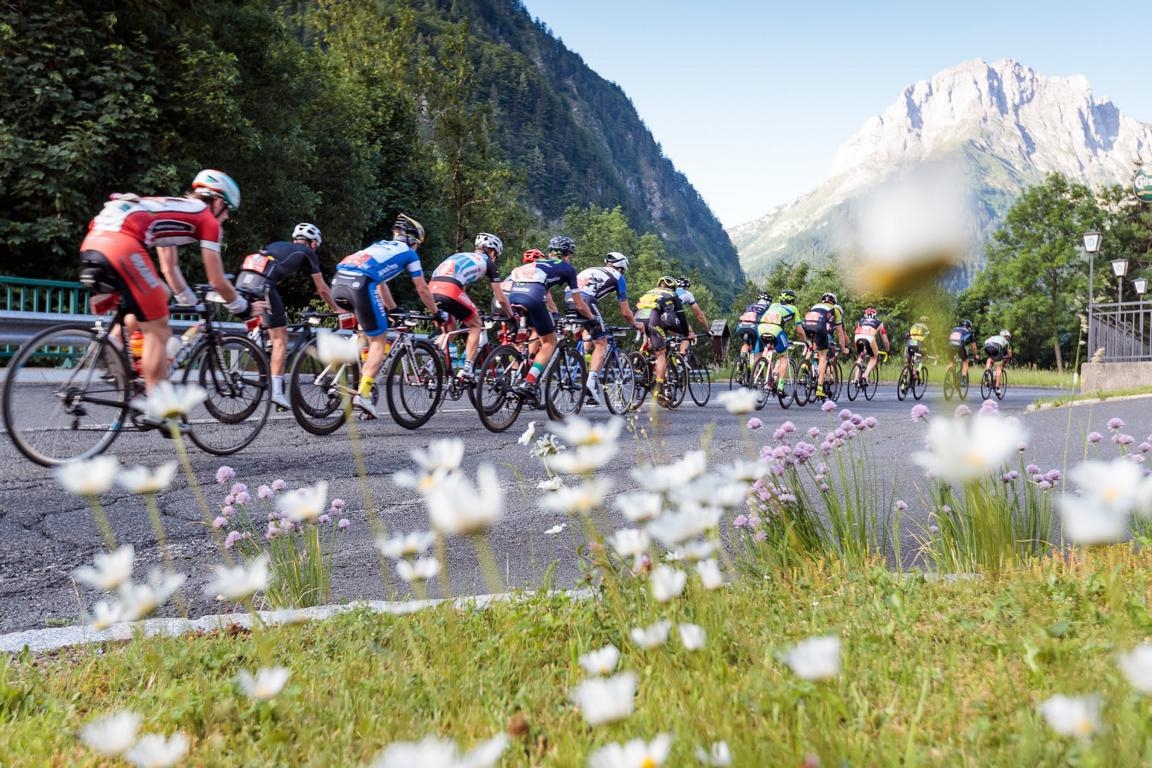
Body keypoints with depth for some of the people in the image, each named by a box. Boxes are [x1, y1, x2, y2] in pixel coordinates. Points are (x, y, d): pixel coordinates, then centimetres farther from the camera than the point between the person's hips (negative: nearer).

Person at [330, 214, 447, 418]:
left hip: (338, 281, 7)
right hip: (360, 284, -7)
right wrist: (438, 313, 36)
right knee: (379, 341, 3)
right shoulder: (409, 253, 19)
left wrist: (394, 310, 52)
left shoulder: (380, 245, 36)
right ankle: (363, 393, -9)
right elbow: (422, 290, 22)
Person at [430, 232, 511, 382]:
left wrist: (471, 310, 54)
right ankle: (467, 369, 6)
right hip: (450, 291, -6)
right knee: (476, 325, 15)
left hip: (432, 290, 6)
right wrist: (511, 315, 35)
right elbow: (500, 298, 18)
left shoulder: (460, 256, 35)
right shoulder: (488, 263, 18)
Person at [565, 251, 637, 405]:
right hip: (585, 300, -6)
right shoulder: (618, 277, 18)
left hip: (568, 299, 6)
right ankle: (592, 381, -12)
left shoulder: (592, 270, 34)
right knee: (601, 344, 3)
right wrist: (635, 324, 36)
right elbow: (625, 312, 17)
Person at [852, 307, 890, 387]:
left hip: (858, 338, 2)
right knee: (874, 358, 21)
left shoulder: (860, 321, 37)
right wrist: (887, 351, 53)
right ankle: (865, 376, -1)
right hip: (869, 337, -2)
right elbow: (885, 340, 38)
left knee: (859, 357, 27)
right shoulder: (879, 322, 33)